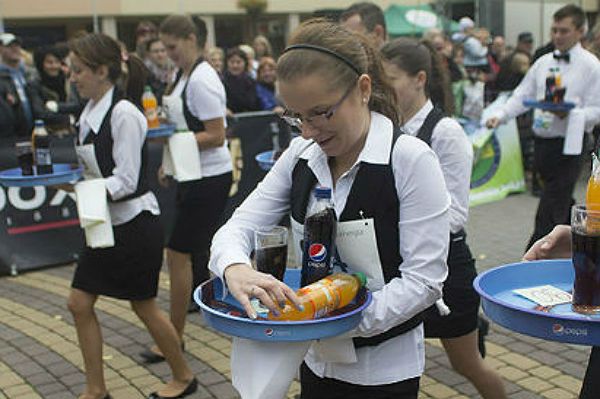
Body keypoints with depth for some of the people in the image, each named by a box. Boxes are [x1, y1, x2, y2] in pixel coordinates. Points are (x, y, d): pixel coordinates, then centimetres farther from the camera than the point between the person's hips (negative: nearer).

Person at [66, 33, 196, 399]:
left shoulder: (124, 114, -20)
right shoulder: (90, 112, 6)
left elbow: (125, 182, -22)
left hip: (136, 223, -8)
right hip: (106, 224, 8)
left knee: (144, 306, 7)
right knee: (80, 303, 9)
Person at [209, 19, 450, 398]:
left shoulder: (410, 159, -19)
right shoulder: (300, 156, -3)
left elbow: (424, 279, -20)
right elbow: (239, 227, -5)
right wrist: (234, 268, -28)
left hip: (384, 368, -5)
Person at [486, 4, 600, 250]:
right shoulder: (544, 62, 12)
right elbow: (523, 96, 12)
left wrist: (571, 114, -27)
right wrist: (500, 116, -4)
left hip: (568, 145, -6)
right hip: (542, 141, 6)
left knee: (549, 214, -7)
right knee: (563, 204, 18)